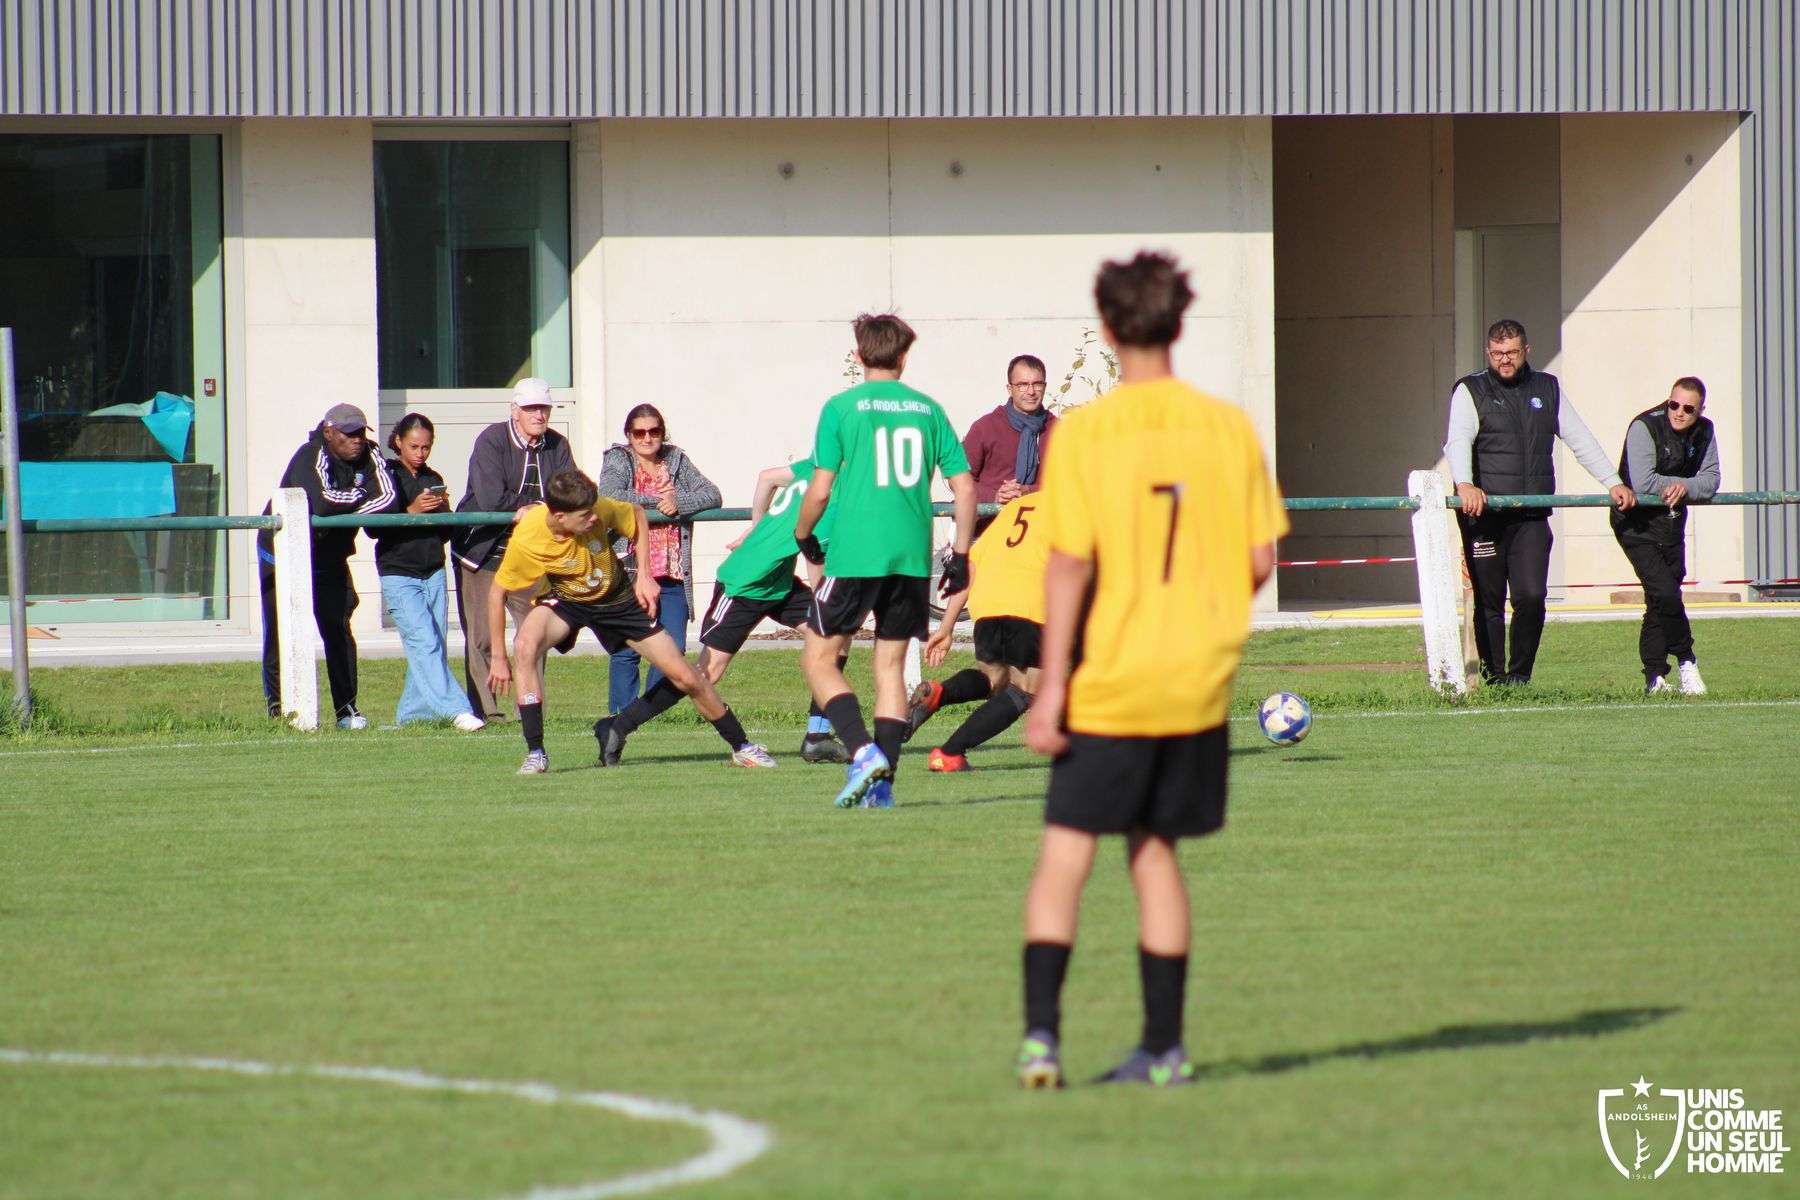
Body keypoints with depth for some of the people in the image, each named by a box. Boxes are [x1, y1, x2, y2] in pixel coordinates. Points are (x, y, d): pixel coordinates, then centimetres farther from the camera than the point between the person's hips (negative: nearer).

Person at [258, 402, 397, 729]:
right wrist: (358, 496, -23)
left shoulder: (368, 458, -7)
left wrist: (343, 507, -31)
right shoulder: (311, 457, -25)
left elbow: (387, 497, -22)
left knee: (339, 632, 1)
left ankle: (347, 709, 6)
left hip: (330, 562, 5)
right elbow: (320, 503, -40)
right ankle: (278, 709, 3)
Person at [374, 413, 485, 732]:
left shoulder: (434, 480, 14)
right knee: (423, 640, -16)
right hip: (398, 574, -6)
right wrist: (411, 512, -20)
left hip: (433, 573, 6)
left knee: (437, 644, 1)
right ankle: (455, 709, -24)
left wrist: (443, 511, -6)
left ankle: (413, 711, 11)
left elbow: (446, 533, 16)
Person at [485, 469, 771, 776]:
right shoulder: (526, 540, -32)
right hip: (563, 600, -1)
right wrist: (498, 658, -14)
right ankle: (535, 754, -26)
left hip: (616, 598, 1)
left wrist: (644, 576, -8)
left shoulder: (600, 510, -28)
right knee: (525, 645, -34)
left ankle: (742, 746, 21)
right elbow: (498, 591, -16)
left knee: (686, 678, -1)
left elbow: (637, 515, -4)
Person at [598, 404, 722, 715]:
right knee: (627, 648, -5)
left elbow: (711, 495, 4)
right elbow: (609, 497, -17)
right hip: (630, 572, -4)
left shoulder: (676, 461, 14)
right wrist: (657, 501, -12)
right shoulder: (617, 461, 3)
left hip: (672, 574, 4)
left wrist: (679, 503, -14)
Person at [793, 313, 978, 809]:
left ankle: (863, 752, -14)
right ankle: (883, 781, 6)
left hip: (855, 556, -4)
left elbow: (819, 491, -6)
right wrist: (961, 555, 14)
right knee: (890, 664, 12)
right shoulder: (928, 410, 8)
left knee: (819, 658, 6)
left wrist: (804, 535, 13)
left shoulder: (841, 408, -3)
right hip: (913, 558, 4)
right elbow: (965, 488, 5)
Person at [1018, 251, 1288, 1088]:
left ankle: (1041, 1031, -10)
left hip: (1109, 682, -3)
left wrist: (1051, 688, -10)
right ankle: (1163, 1048, 15)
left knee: (1065, 853, 3)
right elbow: (1261, 561, 2)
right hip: (1198, 679, 3)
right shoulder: (1228, 427, 0)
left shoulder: (1085, 432, -10)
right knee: (1155, 850, 14)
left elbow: (1070, 565, -13)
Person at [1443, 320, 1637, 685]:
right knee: (1489, 602, 1)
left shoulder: (1547, 389, 16)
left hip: (1531, 517, 2)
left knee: (1532, 596, -10)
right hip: (1484, 514, -2)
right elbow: (1458, 440, -13)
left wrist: (1613, 483, 10)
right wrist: (1464, 484, -32)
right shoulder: (1470, 391, 3)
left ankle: (1520, 675, 3)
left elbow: (1580, 439, 19)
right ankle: (1493, 678, 8)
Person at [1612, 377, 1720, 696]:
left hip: (1671, 522, 6)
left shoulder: (1704, 432, 0)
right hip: (1637, 524, -6)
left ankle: (1654, 678, 17)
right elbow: (1642, 483, -27)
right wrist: (1678, 484, -13)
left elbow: (1710, 480, -2)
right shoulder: (1644, 427, -20)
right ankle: (1685, 661, -5)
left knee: (1660, 601, 10)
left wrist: (1685, 487, -21)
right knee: (1665, 593, -19)